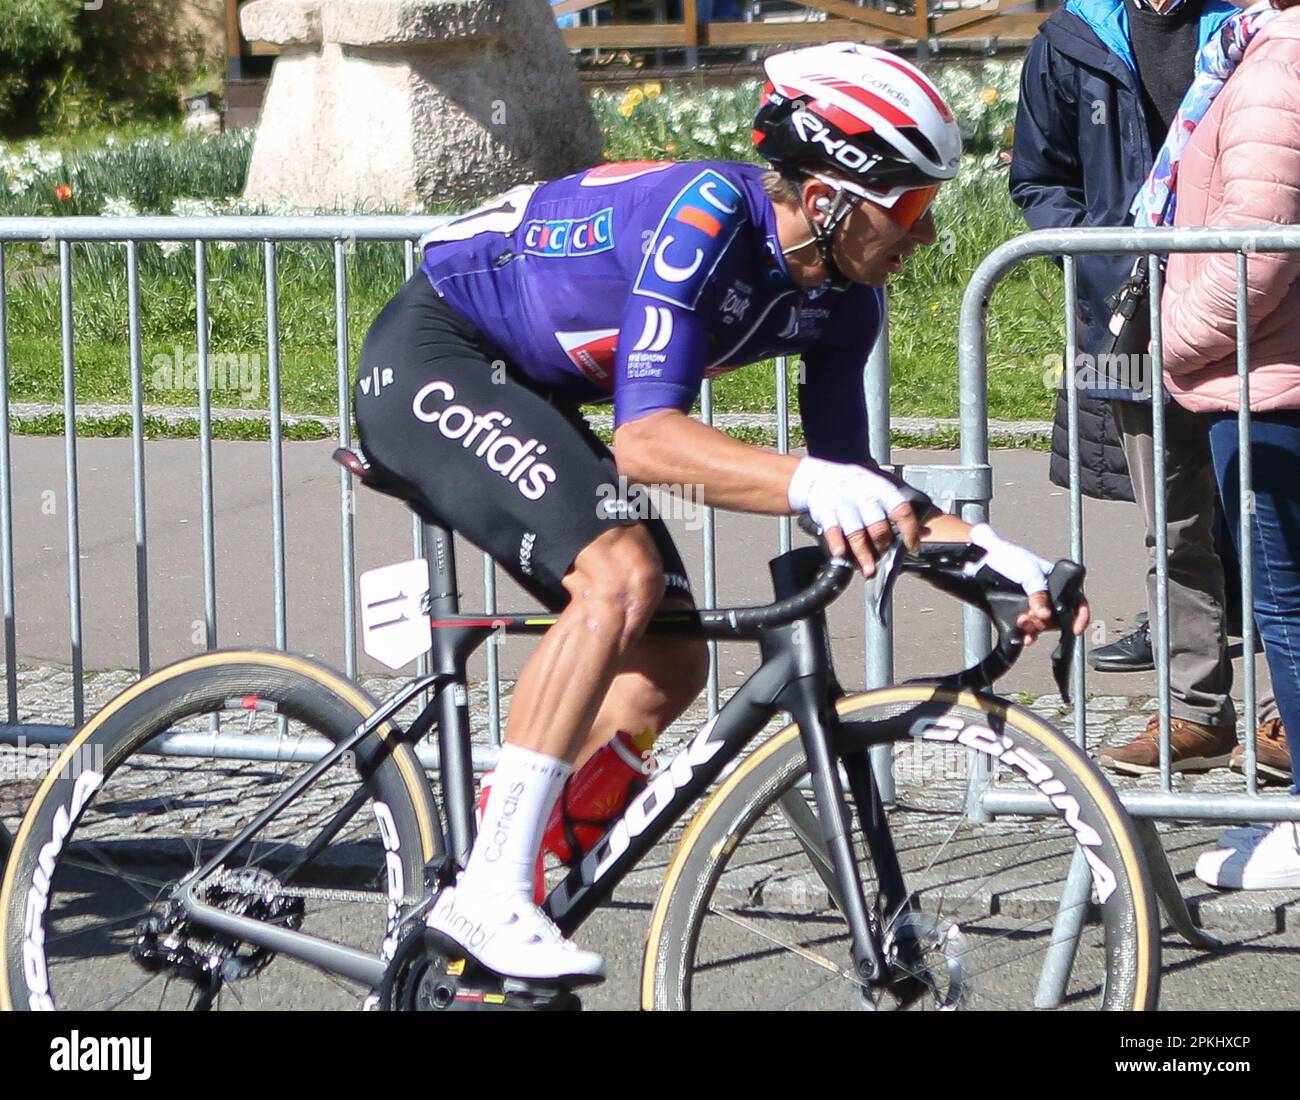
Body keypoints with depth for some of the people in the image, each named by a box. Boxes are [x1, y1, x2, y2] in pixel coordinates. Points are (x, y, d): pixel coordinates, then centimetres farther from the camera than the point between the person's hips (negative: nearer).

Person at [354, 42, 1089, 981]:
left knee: (666, 668, -1)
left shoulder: (842, 302, -6)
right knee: (621, 575, -29)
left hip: (525, 395, 9)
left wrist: (982, 549, -13)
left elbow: (852, 478, 3)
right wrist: (813, 485, -53)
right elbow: (645, 439, -39)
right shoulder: (708, 214, -31)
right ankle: (489, 894, -27)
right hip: (431, 360, -9)